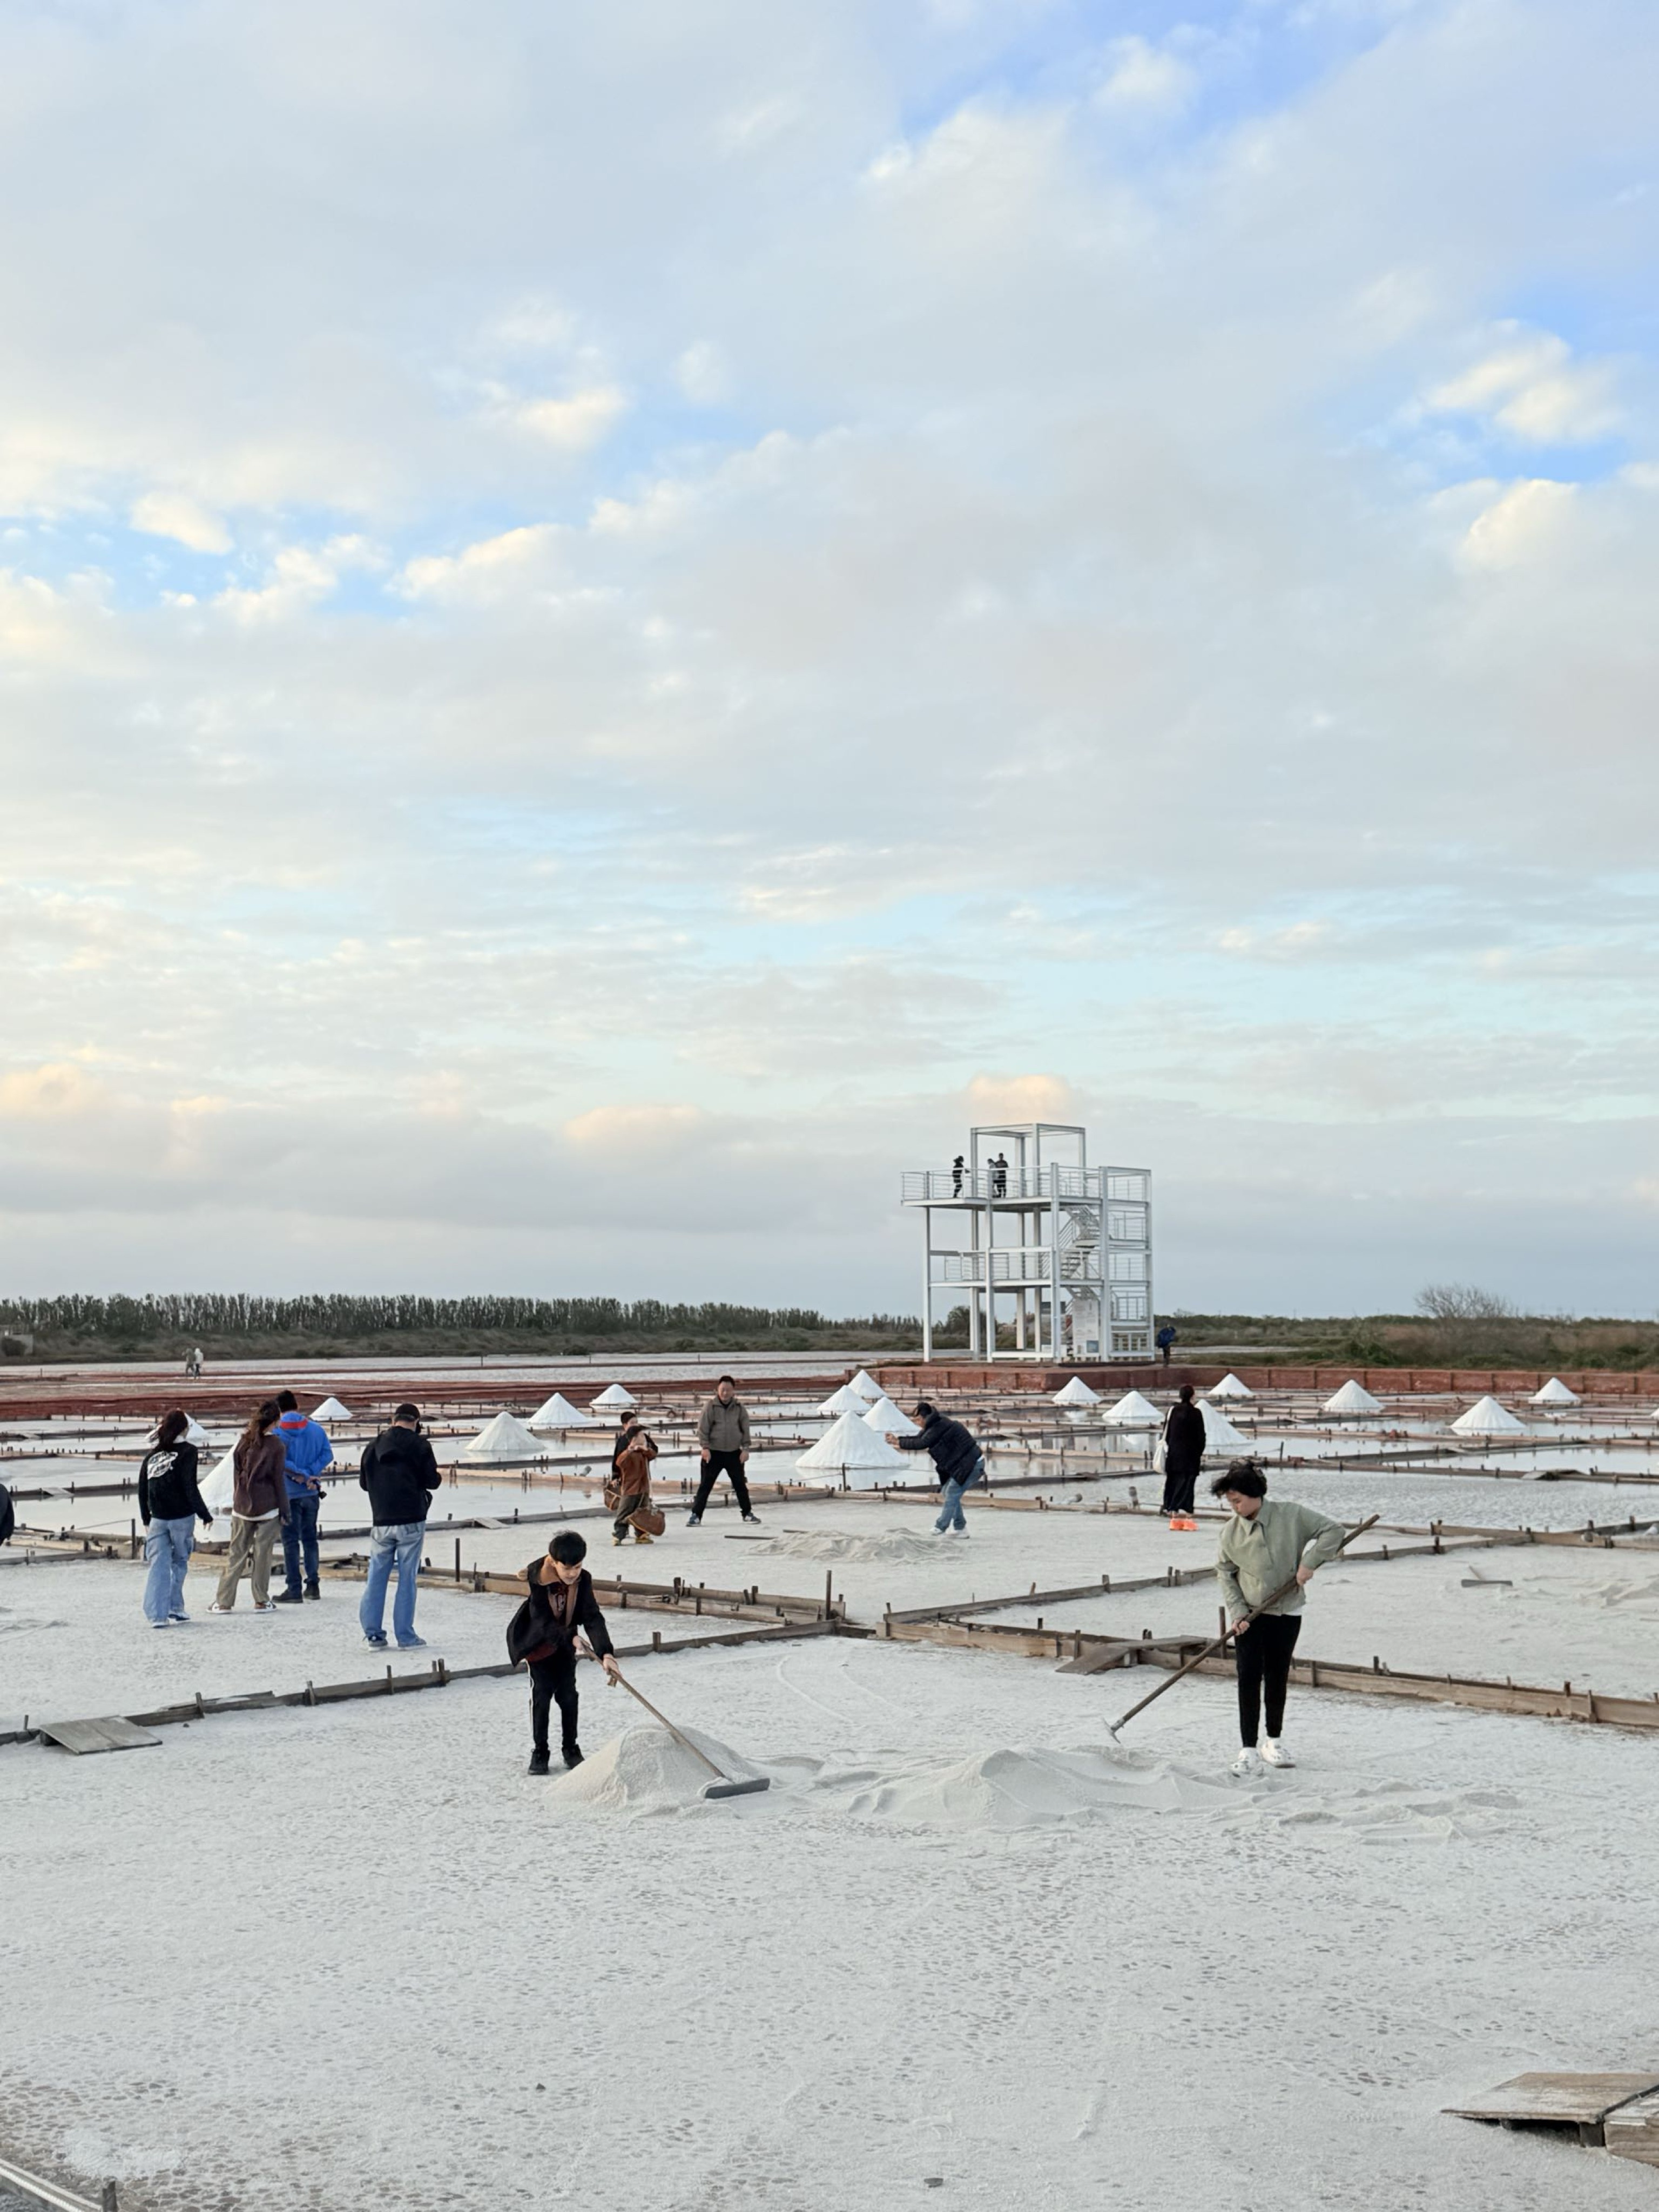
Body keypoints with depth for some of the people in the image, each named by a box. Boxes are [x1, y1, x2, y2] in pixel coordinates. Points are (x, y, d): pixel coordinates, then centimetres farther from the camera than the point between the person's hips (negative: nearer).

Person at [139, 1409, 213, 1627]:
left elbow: (142, 1490, 10)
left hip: (157, 1519, 3)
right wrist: (205, 1515, -6)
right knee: (179, 1562, 14)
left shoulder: (152, 1454, 7)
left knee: (158, 1566, 3)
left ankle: (157, 1615, -3)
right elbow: (190, 1488, -14)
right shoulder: (187, 1452, -8)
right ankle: (174, 1607, 16)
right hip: (182, 1518, -3)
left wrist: (146, 1519, 20)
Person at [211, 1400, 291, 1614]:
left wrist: (236, 1501, 15)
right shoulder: (275, 1446, -9)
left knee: (237, 1553, 8)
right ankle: (261, 1601, 7)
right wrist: (284, 1509, 2)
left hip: (242, 1506, 4)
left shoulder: (244, 1441, 3)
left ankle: (223, 1601, 7)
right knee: (262, 1553, 3)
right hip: (267, 1508, -4)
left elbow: (236, 1472, 7)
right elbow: (278, 1480, -6)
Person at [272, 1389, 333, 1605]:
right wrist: (309, 1474, -11)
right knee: (310, 1538, 16)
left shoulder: (278, 1433, -9)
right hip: (312, 1493, 4)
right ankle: (313, 1585, 17)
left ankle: (294, 1589, -2)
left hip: (289, 1495, -4)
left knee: (290, 1541, 1)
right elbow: (327, 1454, -5)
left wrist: (301, 1476, -13)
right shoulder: (317, 1429, 1)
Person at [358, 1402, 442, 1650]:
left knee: (376, 1578, 10)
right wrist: (438, 1477, 15)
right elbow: (432, 1480, -7)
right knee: (407, 1578, 1)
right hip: (411, 1522, -3)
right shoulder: (419, 1445, -5)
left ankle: (373, 1634, 9)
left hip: (381, 1522, 3)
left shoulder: (373, 1447, 7)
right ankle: (405, 1636, 2)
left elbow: (364, 1483, 14)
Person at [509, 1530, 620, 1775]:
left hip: (565, 1643, 3)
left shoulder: (583, 1580, -21)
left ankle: (571, 1748, 19)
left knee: (568, 1694, 4)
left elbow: (593, 1618, -26)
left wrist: (605, 1653, -38)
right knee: (542, 1693, -4)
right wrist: (571, 1637, -44)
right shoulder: (537, 1580, -30)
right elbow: (543, 1622, -31)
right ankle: (539, 1750, 10)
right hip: (537, 1642, -3)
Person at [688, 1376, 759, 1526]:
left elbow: (746, 1429, 4)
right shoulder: (711, 1406, -7)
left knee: (740, 1484, 12)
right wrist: (705, 1447, -14)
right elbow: (703, 1428, -7)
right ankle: (696, 1514, 2)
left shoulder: (740, 1407, 0)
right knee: (705, 1484, -2)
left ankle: (747, 1513, 24)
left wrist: (745, 1448, -1)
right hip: (714, 1453, -2)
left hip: (734, 1453, 2)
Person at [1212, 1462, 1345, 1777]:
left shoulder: (1291, 1515, -12)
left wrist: (1310, 1562, -19)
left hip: (1287, 1612, 0)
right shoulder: (1231, 1532, -7)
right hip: (1248, 1615, 0)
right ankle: (1249, 1751, -4)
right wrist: (1237, 1612, -8)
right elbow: (1225, 1573, 3)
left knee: (1277, 1678, 10)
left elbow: (1333, 1531, -8)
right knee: (1249, 1678, -7)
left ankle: (1275, 1742, 27)